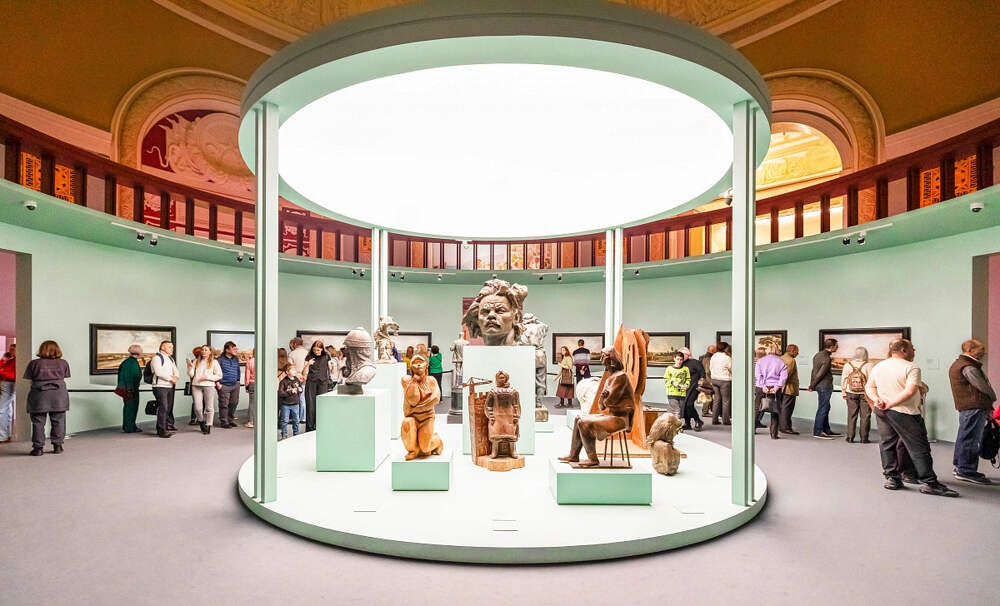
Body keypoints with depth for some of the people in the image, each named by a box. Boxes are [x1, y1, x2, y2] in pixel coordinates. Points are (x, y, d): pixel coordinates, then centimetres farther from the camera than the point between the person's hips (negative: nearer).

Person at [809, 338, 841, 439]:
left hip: (820, 386, 10)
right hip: (825, 386, -10)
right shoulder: (827, 359, -19)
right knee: (823, 409, -5)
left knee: (826, 408, 17)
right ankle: (817, 432, -1)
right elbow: (820, 374, -17)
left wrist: (811, 384, 14)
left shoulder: (818, 354, 10)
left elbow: (814, 370, 12)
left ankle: (826, 430, 26)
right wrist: (812, 386, -7)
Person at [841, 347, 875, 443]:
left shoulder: (847, 365, -3)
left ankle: (850, 437, 9)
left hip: (851, 394, 2)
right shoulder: (869, 366, -12)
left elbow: (843, 380, 2)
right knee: (865, 416, 6)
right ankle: (864, 438, 9)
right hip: (866, 394, -2)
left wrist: (844, 393, 12)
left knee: (852, 415, 9)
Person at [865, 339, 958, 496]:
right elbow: (910, 391, -21)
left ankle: (891, 478, 16)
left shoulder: (878, 366, 10)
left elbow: (869, 387, 11)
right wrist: (890, 404, -17)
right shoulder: (912, 368, -10)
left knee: (887, 445, 13)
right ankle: (928, 482, 4)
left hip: (881, 412, 6)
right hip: (904, 412, -6)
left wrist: (877, 399, -3)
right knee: (919, 447, 2)